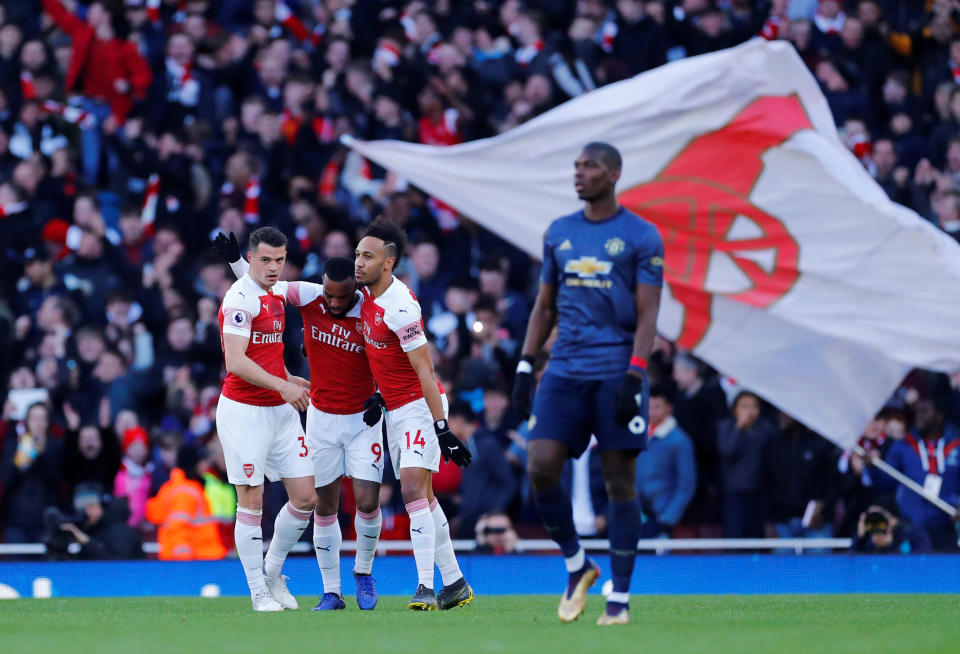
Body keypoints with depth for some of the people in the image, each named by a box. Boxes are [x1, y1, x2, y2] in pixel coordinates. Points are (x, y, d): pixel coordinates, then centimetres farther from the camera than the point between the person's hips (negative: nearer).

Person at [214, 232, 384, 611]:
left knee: (368, 502, -10)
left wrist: (378, 397, -13)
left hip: (362, 418, -2)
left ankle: (363, 572, 17)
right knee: (325, 505, 3)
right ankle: (331, 592, 11)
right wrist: (235, 259, -11)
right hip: (321, 418, 2)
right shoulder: (308, 296, -9)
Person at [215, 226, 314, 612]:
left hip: (281, 411, 8)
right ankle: (259, 591, 5)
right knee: (251, 501, -4)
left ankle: (273, 572, 23)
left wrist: (291, 380, 17)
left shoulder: (277, 294, 12)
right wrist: (281, 386, -26)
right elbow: (236, 362, -23)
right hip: (244, 412, -8)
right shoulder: (241, 298, -15)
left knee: (305, 498, 5)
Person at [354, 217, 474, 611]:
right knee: (421, 496, 11)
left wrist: (442, 429, -24)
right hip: (394, 408, 10)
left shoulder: (399, 309, -23)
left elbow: (425, 371, -23)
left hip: (419, 406, -10)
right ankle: (454, 584, 18)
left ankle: (426, 588, -22)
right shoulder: (368, 294, 4)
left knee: (413, 489, -19)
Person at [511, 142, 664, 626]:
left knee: (620, 481, -2)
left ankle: (619, 597, 3)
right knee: (540, 468, -10)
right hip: (565, 371, 4)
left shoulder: (641, 237, -1)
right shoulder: (558, 233, 13)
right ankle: (576, 565, 11)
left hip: (617, 374, -4)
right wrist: (526, 364, 9)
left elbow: (647, 314, -5)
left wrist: (633, 376, -16)